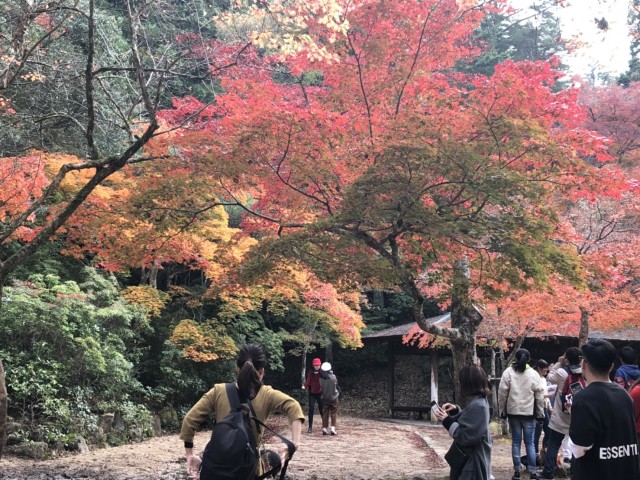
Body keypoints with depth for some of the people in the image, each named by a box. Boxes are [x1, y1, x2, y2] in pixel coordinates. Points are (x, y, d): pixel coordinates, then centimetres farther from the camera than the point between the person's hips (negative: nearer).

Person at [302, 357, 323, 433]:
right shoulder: (310, 373, 3)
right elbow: (308, 381, -6)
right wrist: (305, 386, -27)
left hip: (320, 393, -1)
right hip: (312, 393, 1)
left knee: (322, 409, 4)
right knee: (311, 410, -3)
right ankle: (310, 427, 1)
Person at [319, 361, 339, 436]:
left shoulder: (321, 379, -13)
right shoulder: (333, 377, -17)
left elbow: (321, 387, -1)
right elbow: (336, 384, -2)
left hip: (325, 398, 2)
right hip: (333, 398, -2)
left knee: (325, 414, 10)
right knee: (333, 414, 7)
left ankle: (324, 428, 7)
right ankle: (333, 428, -1)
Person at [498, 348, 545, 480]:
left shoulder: (508, 372, -3)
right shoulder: (534, 374, -1)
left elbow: (502, 393, -4)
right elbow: (539, 396, 0)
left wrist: (502, 411, 6)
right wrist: (540, 414, 7)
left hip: (513, 412, 0)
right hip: (529, 413, 0)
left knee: (516, 442, 6)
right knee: (529, 442, 6)